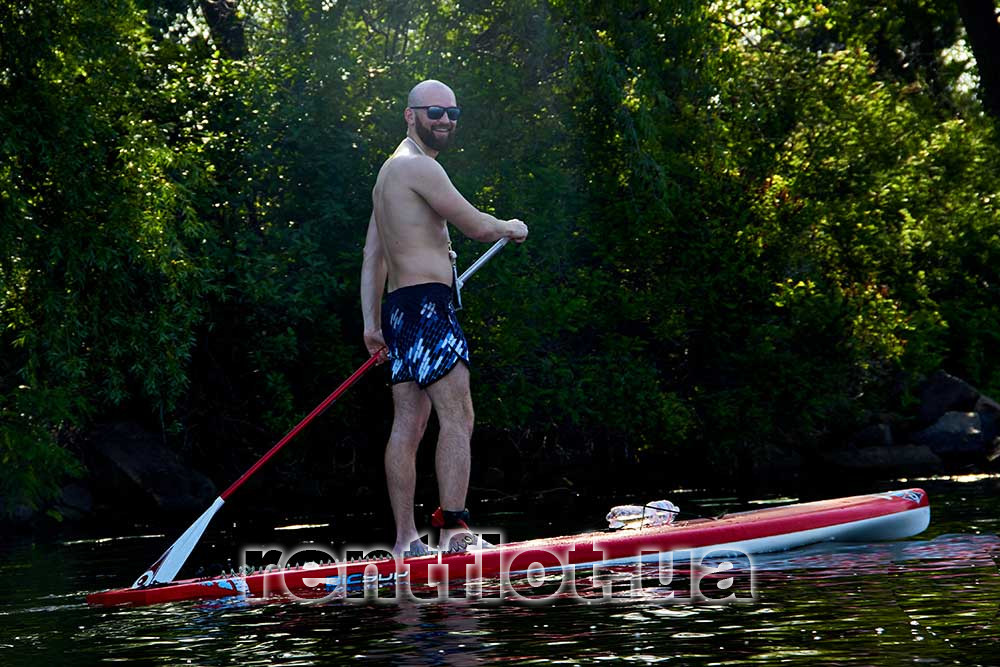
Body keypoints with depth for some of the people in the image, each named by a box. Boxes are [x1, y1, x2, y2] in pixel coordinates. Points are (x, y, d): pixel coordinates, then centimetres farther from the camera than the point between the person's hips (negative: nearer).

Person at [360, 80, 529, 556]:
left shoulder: (390, 170, 23)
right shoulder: (418, 165, -9)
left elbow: (372, 255, 23)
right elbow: (477, 227, -11)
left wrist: (372, 322, 22)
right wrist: (511, 228, 10)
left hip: (400, 308, 10)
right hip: (427, 305, -10)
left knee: (408, 425, 7)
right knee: (457, 419, -14)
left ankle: (406, 541, 7)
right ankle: (453, 529, -20)